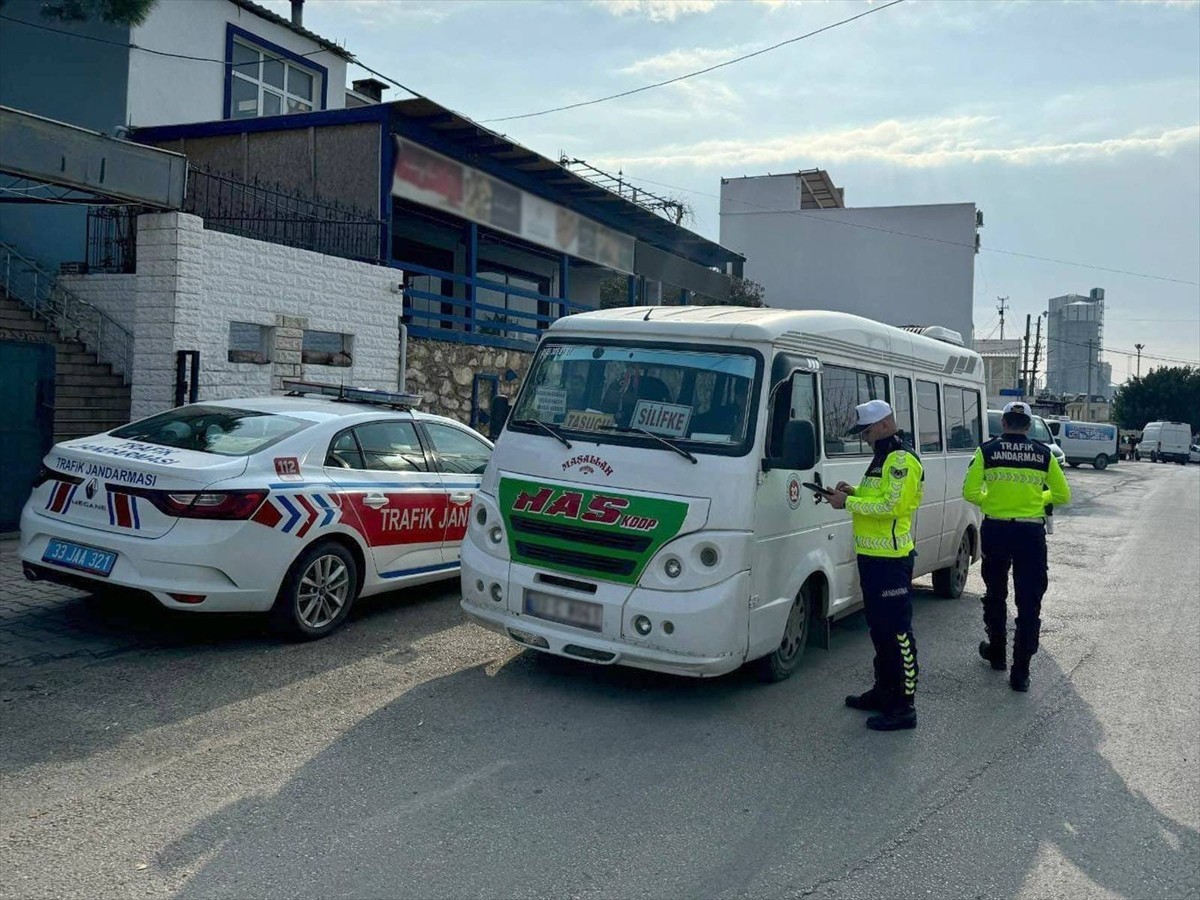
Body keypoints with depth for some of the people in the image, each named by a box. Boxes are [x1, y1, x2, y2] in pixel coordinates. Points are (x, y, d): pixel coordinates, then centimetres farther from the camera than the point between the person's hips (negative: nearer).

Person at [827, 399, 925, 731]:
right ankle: (884, 691, 32)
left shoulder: (902, 459, -15)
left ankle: (904, 706, 1)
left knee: (898, 631, -5)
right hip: (872, 554, 11)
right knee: (879, 627, 19)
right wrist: (853, 492, 8)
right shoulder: (883, 457, 18)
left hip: (891, 558, -11)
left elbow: (891, 505, -23)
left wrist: (848, 502, -16)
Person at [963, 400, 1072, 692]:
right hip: (1031, 533, 0)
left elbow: (970, 492, -6)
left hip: (996, 530, 0)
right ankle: (1021, 671, 5)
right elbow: (1062, 495, 5)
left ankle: (997, 653, 35)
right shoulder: (1043, 454, -1)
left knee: (995, 595, 20)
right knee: (1029, 602, 6)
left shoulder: (987, 451, -4)